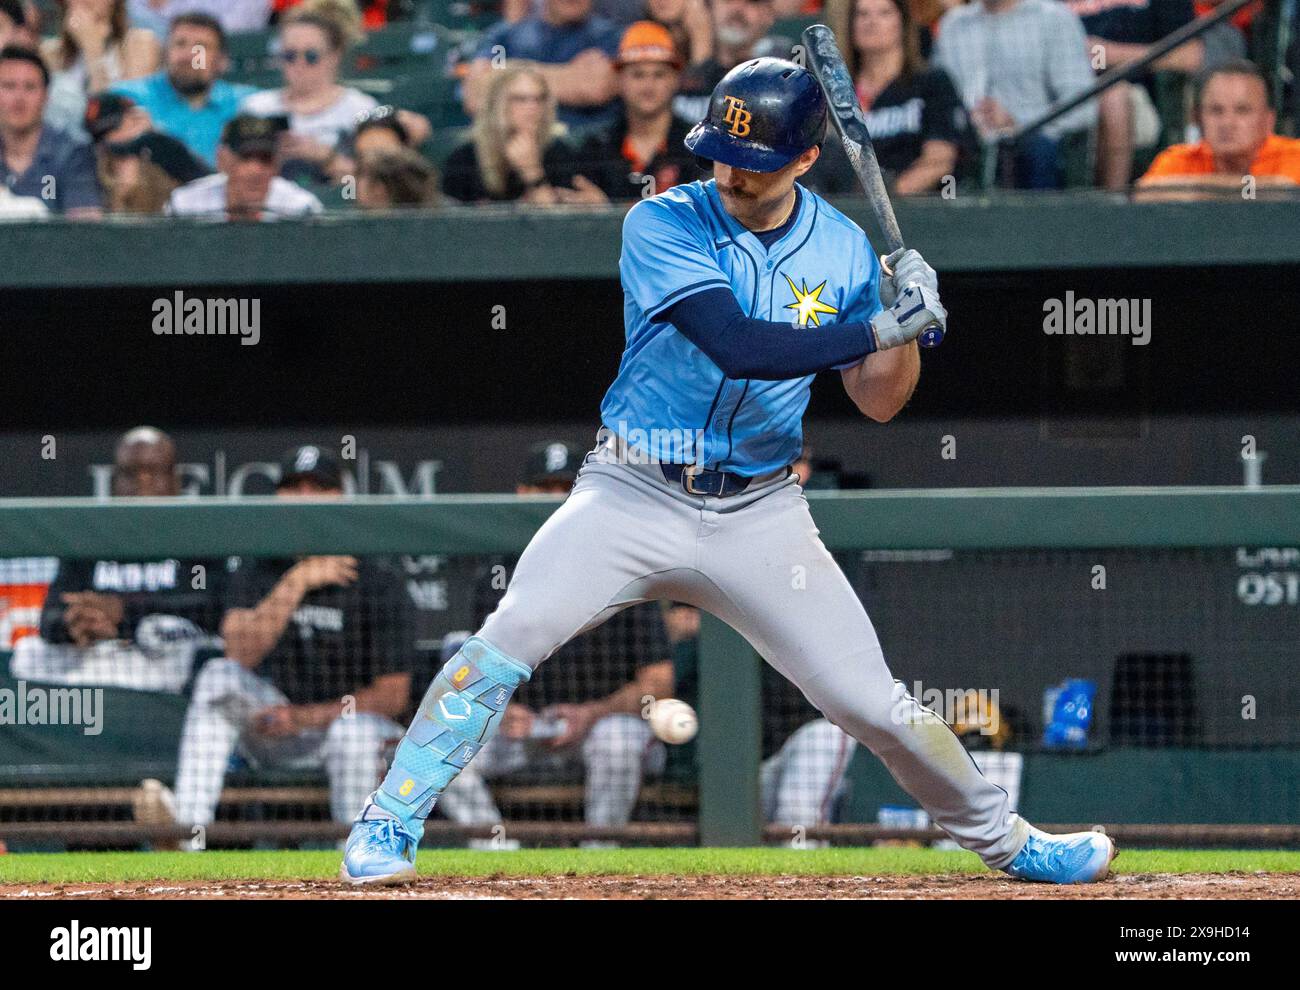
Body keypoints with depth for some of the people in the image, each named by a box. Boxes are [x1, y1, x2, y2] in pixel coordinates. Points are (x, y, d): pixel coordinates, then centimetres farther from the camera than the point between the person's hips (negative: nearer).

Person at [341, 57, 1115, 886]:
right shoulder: (664, 225, -12)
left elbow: (879, 401, 7)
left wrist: (908, 327, -12)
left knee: (872, 701, -1)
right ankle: (389, 824, -13)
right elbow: (738, 348, -25)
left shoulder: (842, 248, 1)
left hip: (758, 516, 2)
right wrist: (880, 328, -26)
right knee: (514, 634, -22)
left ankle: (1004, 840, 20)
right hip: (634, 498, -2)